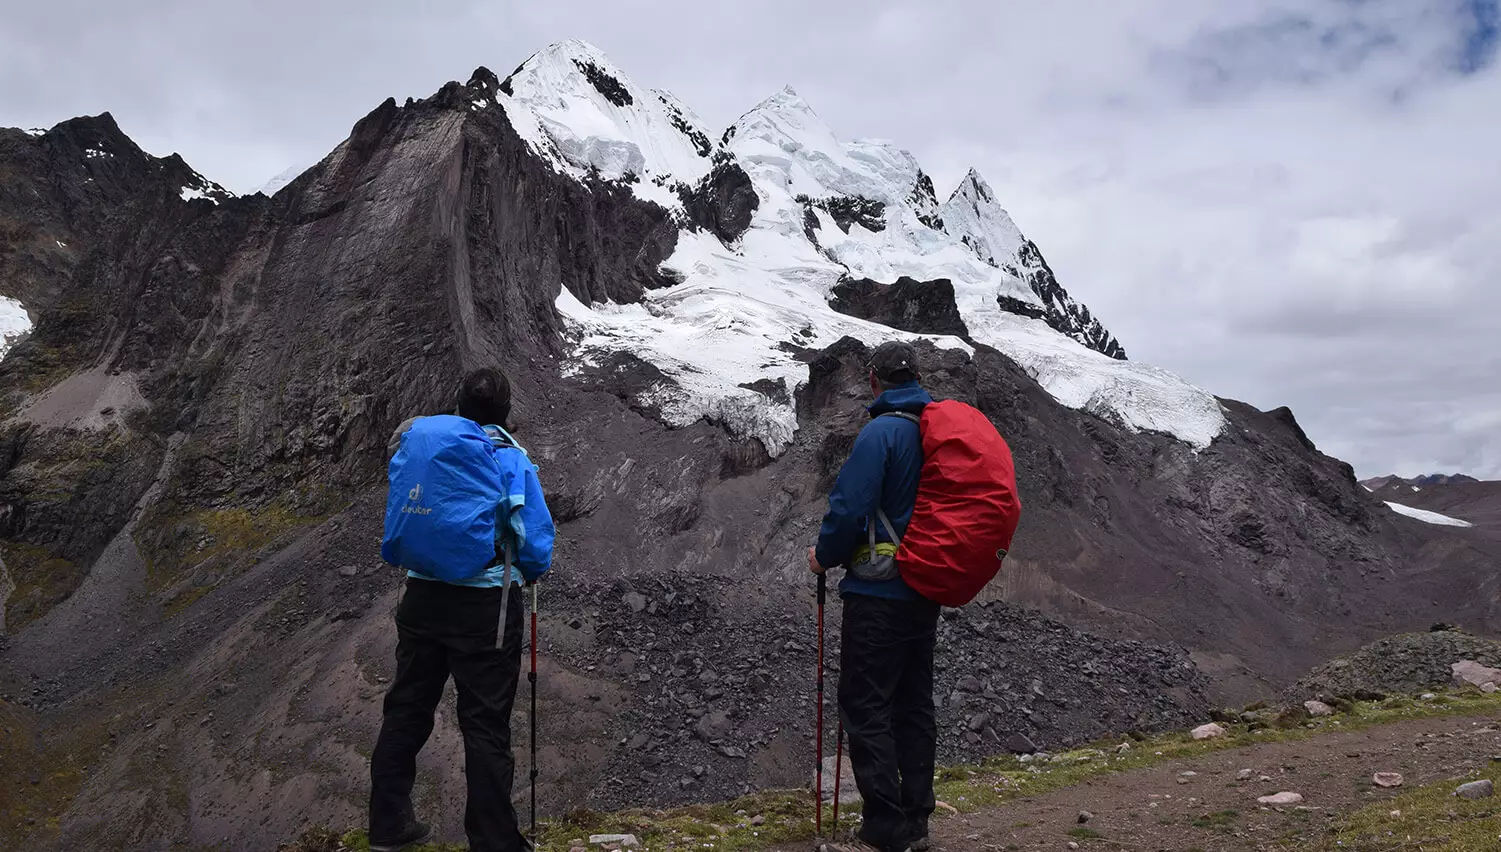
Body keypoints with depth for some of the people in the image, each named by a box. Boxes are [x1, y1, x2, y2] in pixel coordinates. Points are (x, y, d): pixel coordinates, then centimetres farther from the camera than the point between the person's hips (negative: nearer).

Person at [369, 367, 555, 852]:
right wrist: (532, 572, 9)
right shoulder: (512, 458, -9)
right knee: (486, 725, 3)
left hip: (421, 597, 5)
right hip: (485, 604, -4)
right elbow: (535, 543, -11)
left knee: (406, 710, 18)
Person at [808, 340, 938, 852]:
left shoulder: (882, 431, -16)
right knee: (914, 703, 15)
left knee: (866, 705, -2)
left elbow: (850, 505, -21)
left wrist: (824, 556, -4)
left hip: (879, 593, -8)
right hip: (928, 592, 8)